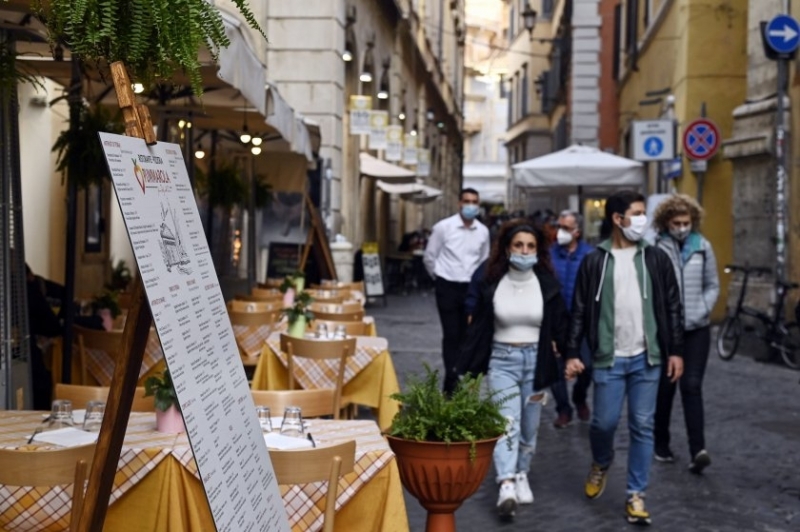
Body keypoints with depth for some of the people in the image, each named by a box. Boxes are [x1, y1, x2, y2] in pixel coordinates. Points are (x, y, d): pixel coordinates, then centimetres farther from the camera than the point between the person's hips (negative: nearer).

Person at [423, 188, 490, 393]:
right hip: (447, 287, -3)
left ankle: (460, 380, 21)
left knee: (465, 336, 10)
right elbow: (429, 257, 1)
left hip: (471, 288, 4)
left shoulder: (483, 231, 1)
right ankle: (452, 382, 0)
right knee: (451, 335, -4)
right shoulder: (443, 227, -9)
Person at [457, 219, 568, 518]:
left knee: (529, 425, 11)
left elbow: (561, 325, -1)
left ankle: (521, 476, 28)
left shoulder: (547, 284, -2)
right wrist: (466, 369, 0)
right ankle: (506, 485, -23)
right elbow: (478, 329, 1)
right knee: (507, 422, -14)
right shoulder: (491, 284, -3)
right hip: (502, 360, -1)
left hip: (535, 360, 1)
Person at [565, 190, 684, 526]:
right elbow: (580, 312, 2)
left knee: (642, 427, 3)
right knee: (604, 422, 1)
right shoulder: (594, 261, 0)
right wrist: (573, 353, -3)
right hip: (609, 358, -1)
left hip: (647, 358, 1)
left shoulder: (656, 259, 4)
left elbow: (672, 307, 6)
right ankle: (601, 465, 34)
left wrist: (675, 351, 1)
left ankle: (636, 495, 13)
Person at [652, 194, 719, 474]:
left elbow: (712, 286, 9)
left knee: (692, 387, -6)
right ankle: (661, 444, 24)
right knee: (664, 387, 9)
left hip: (697, 328, 1)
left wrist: (701, 311, -3)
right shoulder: (655, 248, -8)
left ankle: (698, 450, -12)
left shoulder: (703, 246, 3)